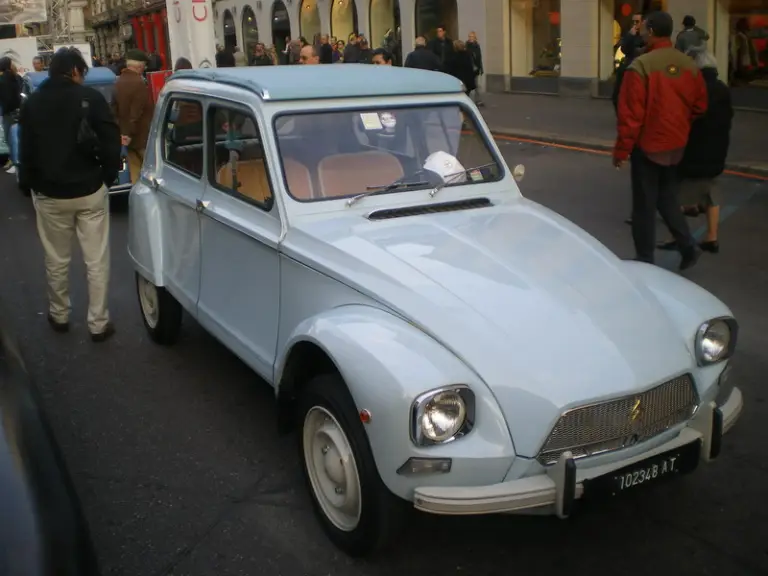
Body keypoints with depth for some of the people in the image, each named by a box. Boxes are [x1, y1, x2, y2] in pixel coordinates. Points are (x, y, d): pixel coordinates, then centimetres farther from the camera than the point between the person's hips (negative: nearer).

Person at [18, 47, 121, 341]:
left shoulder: (32, 103, 2)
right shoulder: (91, 97, -7)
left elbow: (26, 149, 4)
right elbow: (111, 140, -10)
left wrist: (29, 184, 14)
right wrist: (109, 175, 2)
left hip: (50, 194, 2)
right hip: (90, 191, -2)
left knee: (56, 260, 16)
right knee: (96, 261, 5)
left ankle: (59, 315, 31)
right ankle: (98, 323, 10)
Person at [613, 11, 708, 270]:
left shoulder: (641, 65, -18)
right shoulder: (689, 65, 1)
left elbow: (630, 113, -18)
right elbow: (699, 106, 8)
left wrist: (621, 150, -10)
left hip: (648, 145, -6)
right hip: (676, 144, 6)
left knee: (644, 204, 5)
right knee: (667, 196, 23)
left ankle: (645, 261, 11)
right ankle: (687, 246, 15)